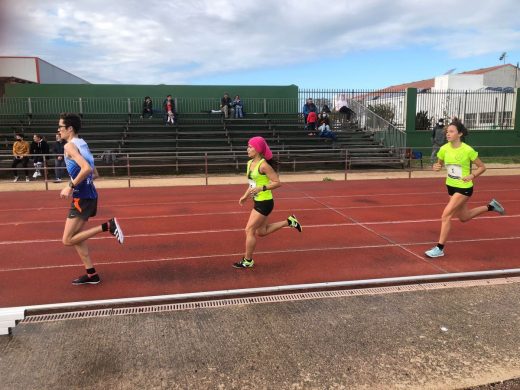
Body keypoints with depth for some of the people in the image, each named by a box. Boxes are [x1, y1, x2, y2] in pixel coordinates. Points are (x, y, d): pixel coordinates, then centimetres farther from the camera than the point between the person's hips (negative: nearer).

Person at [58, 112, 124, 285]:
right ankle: (91, 274, 18)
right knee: (75, 237, 15)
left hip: (82, 197, -9)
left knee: (67, 240, -4)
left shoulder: (70, 146, -12)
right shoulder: (82, 144, 15)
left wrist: (70, 186, -18)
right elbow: (94, 173, 19)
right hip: (89, 195, 9)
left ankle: (107, 226, -9)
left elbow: (86, 168, -27)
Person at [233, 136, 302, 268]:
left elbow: (278, 183, -20)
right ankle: (289, 221, 28)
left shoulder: (263, 165, -20)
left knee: (249, 230, -3)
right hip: (258, 202, 9)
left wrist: (261, 188, -28)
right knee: (261, 232, 18)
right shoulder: (250, 163, 6)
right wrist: (245, 196, 12)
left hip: (264, 203, -9)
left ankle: (248, 261, 13)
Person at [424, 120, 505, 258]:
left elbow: (482, 167, -7)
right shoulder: (444, 149, -7)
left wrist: (472, 176, -25)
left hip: (464, 188, -6)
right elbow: (439, 164, 10)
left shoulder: (468, 150, -19)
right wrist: (436, 166, -13)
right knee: (464, 217, 21)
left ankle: (440, 248, -5)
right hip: (451, 186, 7)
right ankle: (490, 206, 44)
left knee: (446, 215, -15)